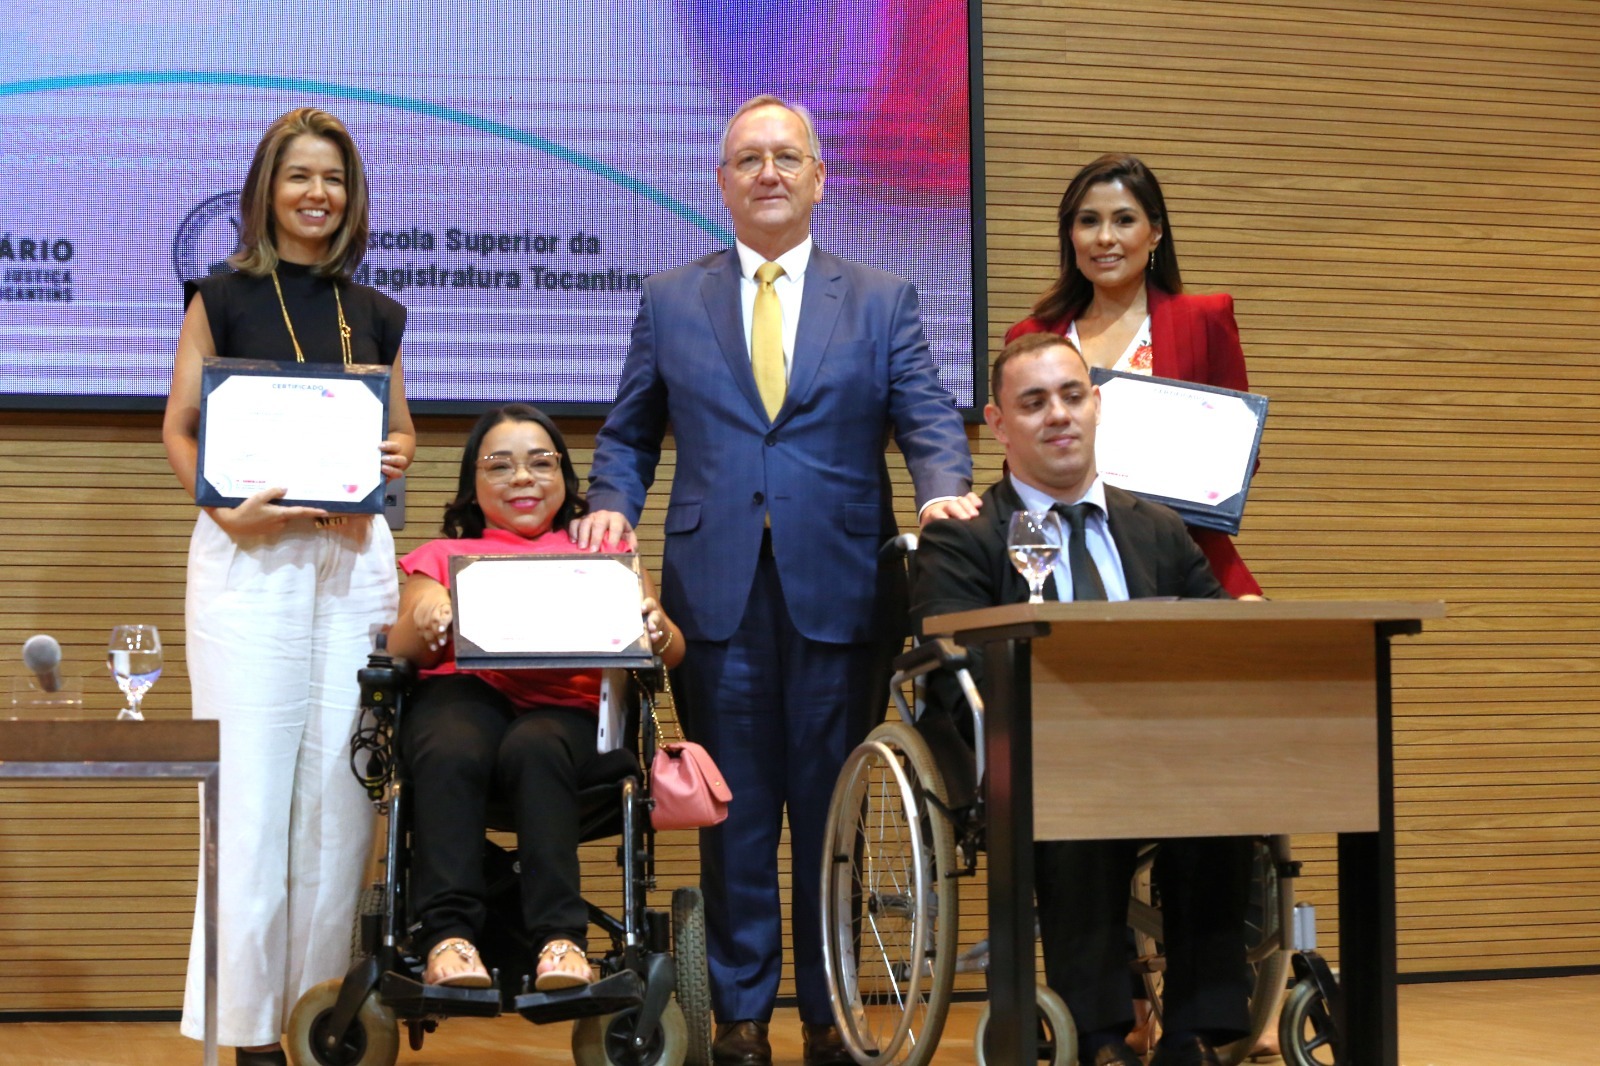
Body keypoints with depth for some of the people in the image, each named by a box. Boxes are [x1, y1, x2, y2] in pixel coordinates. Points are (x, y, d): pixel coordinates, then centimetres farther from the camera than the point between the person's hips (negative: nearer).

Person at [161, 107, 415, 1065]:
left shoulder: (376, 314, 14)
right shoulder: (224, 300, 4)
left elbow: (402, 432, 21)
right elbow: (179, 431, 2)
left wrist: (392, 459, -2)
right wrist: (229, 510, -15)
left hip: (355, 556, 4)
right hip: (248, 556, -3)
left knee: (337, 787, 2)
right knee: (252, 786, -6)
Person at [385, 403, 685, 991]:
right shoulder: (442, 556, 29)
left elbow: (672, 652, 12)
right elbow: (405, 651, 9)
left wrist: (654, 628, -13)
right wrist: (422, 618, -15)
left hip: (565, 707, 0)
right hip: (465, 692, 0)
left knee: (534, 749, -37)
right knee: (452, 754, -36)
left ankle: (560, 938, -41)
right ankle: (447, 935, -40)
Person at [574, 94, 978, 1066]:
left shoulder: (882, 301, 10)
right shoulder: (670, 300, 12)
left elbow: (928, 418, 1)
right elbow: (629, 435, 14)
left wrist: (947, 489, -19)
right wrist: (613, 504, -5)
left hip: (840, 587, 0)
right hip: (718, 587, 0)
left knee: (832, 806, 5)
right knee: (736, 809, 4)